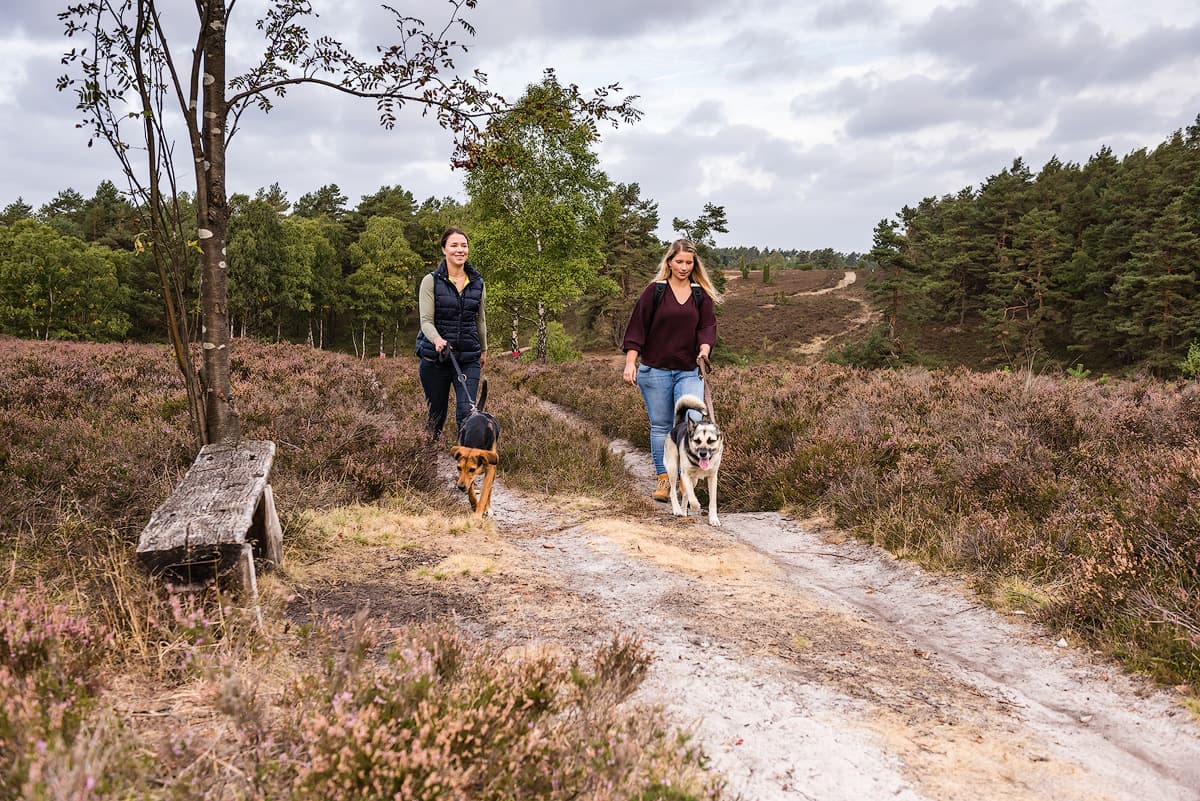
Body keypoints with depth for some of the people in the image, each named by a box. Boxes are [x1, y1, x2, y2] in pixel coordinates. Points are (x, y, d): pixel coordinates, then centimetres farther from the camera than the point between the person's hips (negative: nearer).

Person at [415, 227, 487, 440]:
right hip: (435, 357, -2)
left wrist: (483, 349, 25)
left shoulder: (477, 282, 7)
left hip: (468, 358, 2)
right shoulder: (431, 281, -4)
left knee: (466, 412, -10)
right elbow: (426, 320, -11)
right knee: (437, 412, 11)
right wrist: (436, 339, -32)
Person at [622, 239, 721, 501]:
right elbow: (637, 328, -1)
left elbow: (708, 325, 2)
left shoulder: (702, 295, 7)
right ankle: (663, 479, 17)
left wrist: (704, 349, -20)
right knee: (660, 425, 6)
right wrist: (630, 362, -9)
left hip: (689, 371, 1)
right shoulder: (654, 292, 1)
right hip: (655, 369, -1)